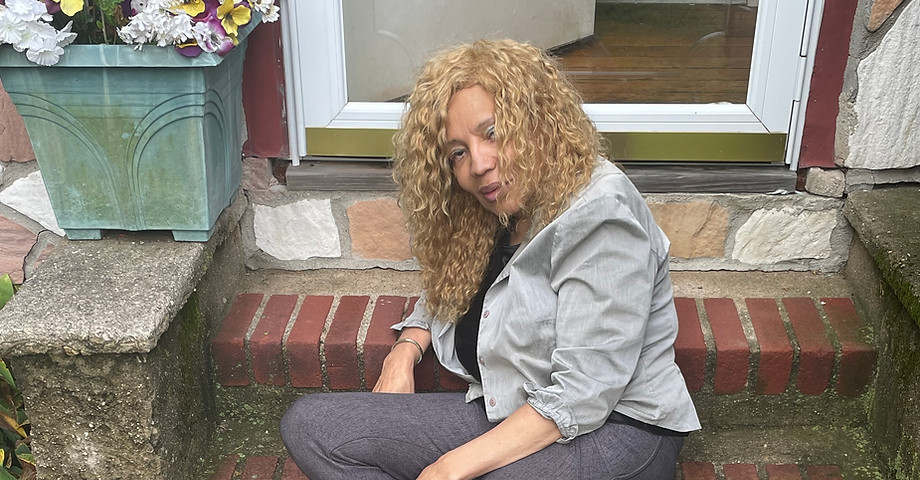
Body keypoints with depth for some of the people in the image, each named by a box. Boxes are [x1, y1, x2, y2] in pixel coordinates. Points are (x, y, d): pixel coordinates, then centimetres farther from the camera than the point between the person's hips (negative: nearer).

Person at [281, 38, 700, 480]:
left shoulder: (600, 218, -19)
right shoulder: (483, 216, 6)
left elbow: (582, 396, -23)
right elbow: (445, 294, 25)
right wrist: (405, 351, 4)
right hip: (504, 413, 9)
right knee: (308, 424, -5)